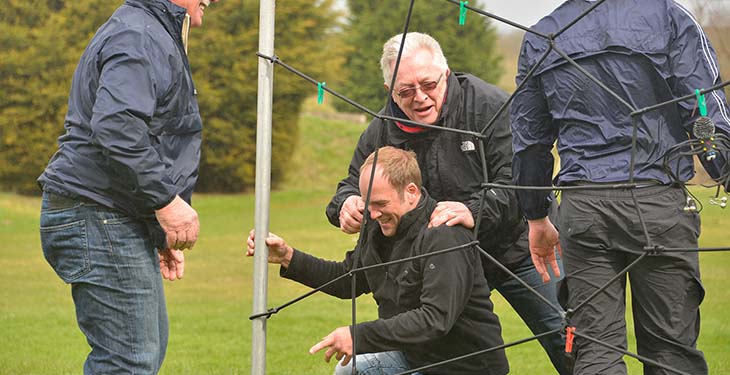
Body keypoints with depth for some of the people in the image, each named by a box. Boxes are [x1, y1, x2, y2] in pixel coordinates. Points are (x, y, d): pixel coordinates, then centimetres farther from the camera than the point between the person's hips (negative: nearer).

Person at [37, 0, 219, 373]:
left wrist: (160, 235, 24)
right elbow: (115, 128, -30)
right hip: (99, 219, -11)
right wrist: (165, 199, -25)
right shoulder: (138, 37, -14)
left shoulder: (158, 38, 22)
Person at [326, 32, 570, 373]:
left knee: (565, 340, -3)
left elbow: (519, 182, -26)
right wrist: (347, 204, -18)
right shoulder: (381, 132, -5)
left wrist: (475, 212, -45)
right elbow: (353, 184, 8)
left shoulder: (488, 106, -20)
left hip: (514, 250, -4)